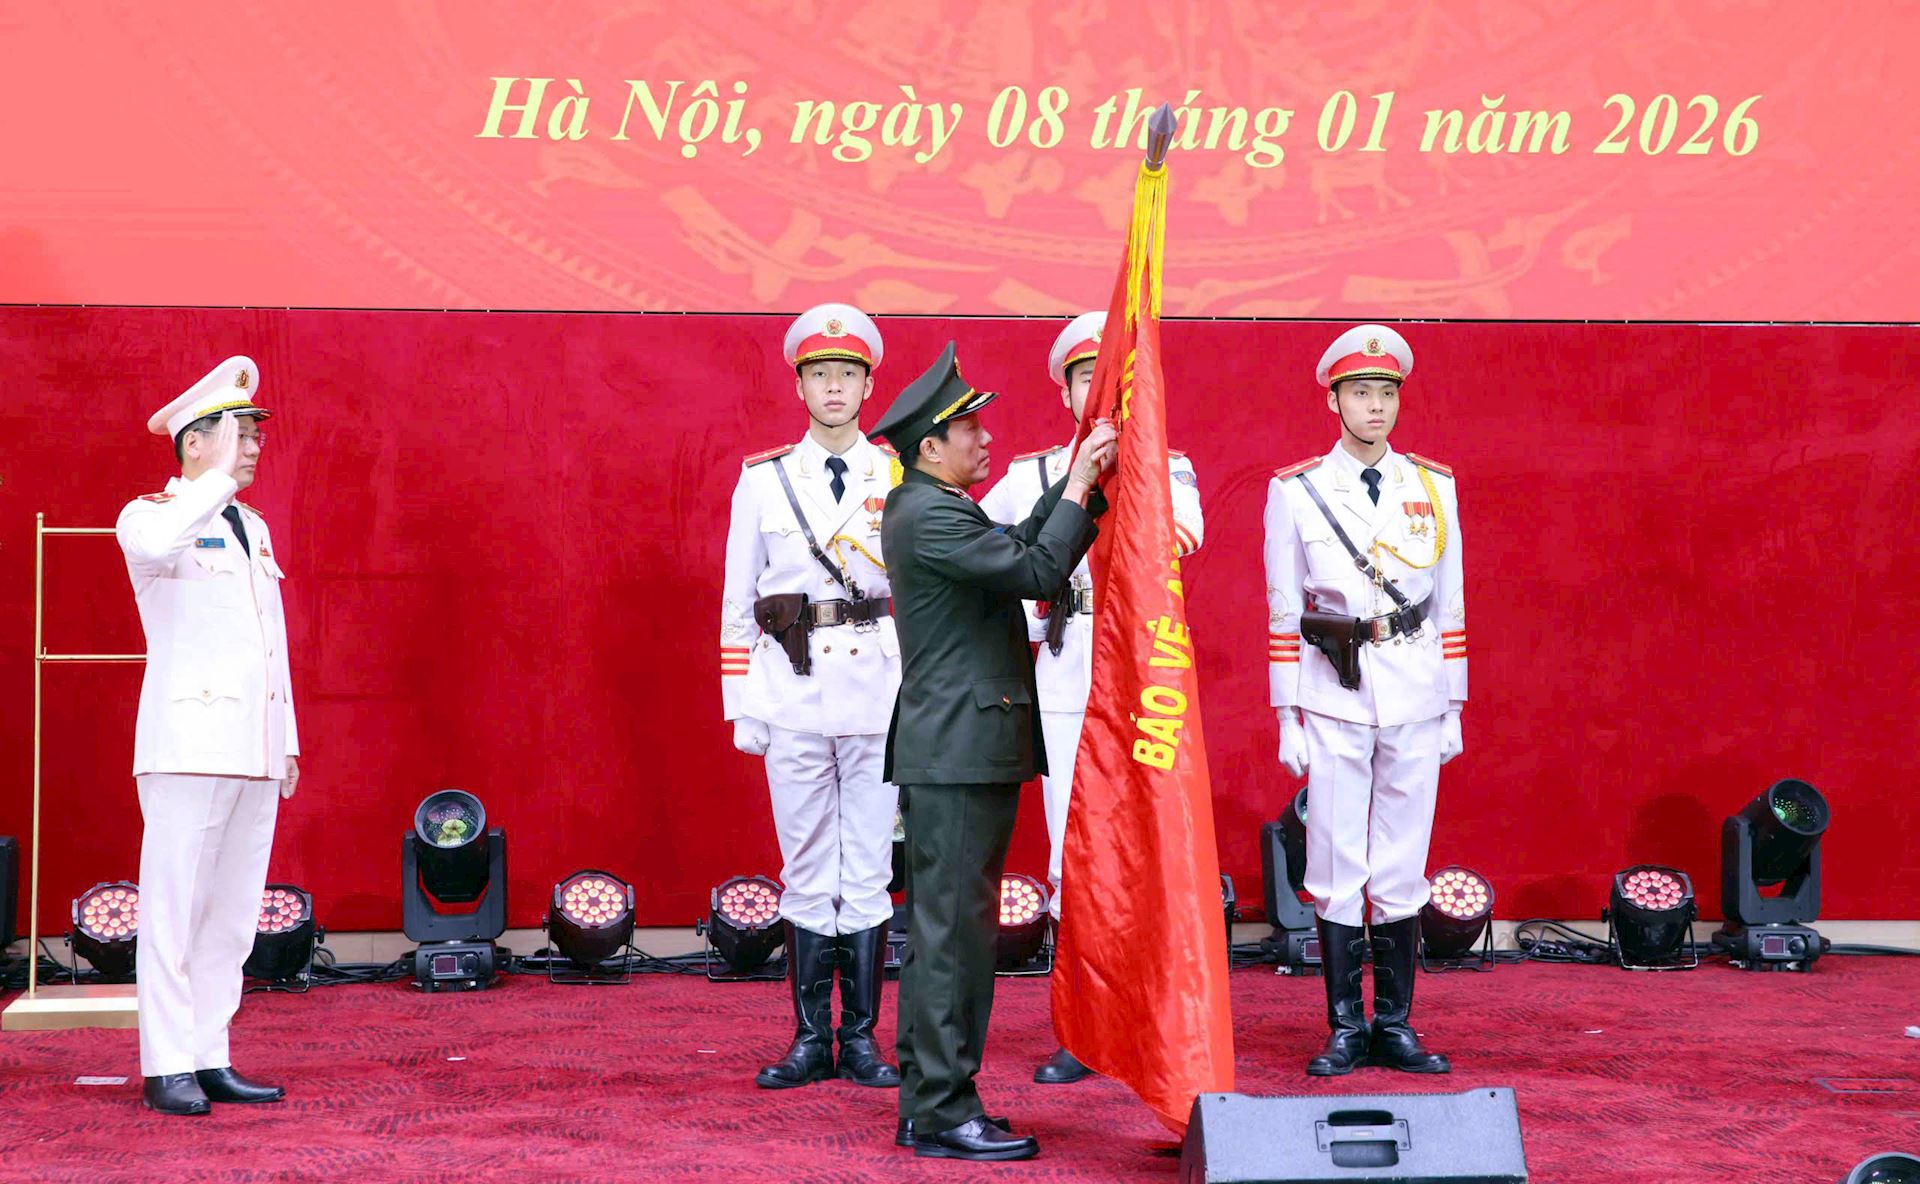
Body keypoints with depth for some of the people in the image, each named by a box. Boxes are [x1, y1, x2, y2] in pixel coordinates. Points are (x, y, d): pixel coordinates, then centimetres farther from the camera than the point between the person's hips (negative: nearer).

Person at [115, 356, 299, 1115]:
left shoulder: (254, 528, 21)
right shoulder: (151, 515, -1)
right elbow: (155, 545, -29)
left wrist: (288, 742, 19)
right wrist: (216, 476, -19)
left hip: (255, 753, 7)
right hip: (187, 746, -7)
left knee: (232, 915, 6)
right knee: (173, 910, -5)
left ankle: (209, 1062, 11)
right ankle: (167, 1070, -1)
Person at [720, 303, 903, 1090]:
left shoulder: (904, 478, 7)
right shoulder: (763, 480, 8)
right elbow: (738, 601, 8)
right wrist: (742, 705, 3)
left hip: (881, 695, 0)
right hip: (792, 697, 0)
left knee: (868, 869, 2)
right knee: (806, 870, 4)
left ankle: (861, 1039, 9)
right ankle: (811, 1039, 11)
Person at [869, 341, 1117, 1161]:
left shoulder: (931, 509, 18)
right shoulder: (926, 516, -15)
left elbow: (1027, 545, 16)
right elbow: (1038, 573, -19)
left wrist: (1079, 480, 9)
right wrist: (1082, 481, -12)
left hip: (963, 751, 11)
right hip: (956, 752, -11)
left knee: (943, 930, 13)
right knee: (953, 929, -7)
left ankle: (928, 1105, 19)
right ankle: (944, 1113, -3)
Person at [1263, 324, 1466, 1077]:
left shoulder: (1434, 487, 9)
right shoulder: (1296, 490, 2)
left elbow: (1449, 605, 11)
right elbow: (1283, 612, 2)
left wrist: (1454, 706, 9)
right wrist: (1287, 718, -1)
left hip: (1416, 699, 2)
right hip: (1333, 698, -2)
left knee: (1403, 867, 5)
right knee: (1336, 866, 0)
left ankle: (1396, 1028, 13)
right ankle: (1346, 1029, 9)